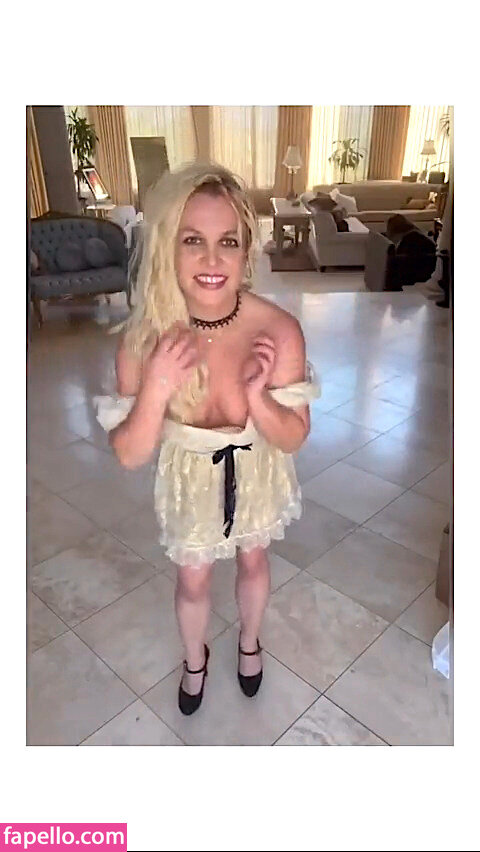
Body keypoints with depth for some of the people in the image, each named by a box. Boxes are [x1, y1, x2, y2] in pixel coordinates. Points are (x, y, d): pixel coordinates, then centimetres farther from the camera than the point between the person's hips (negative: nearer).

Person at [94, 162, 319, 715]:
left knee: (253, 562, 27)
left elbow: (293, 438, -17)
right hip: (191, 478, 0)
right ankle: (195, 659, 58)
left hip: (257, 472, 1)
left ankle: (249, 642, 62)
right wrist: (157, 390, -38)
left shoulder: (279, 330, -29)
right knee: (193, 581, 22)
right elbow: (130, 456, -20)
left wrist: (256, 395, -38)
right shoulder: (145, 339, -28)